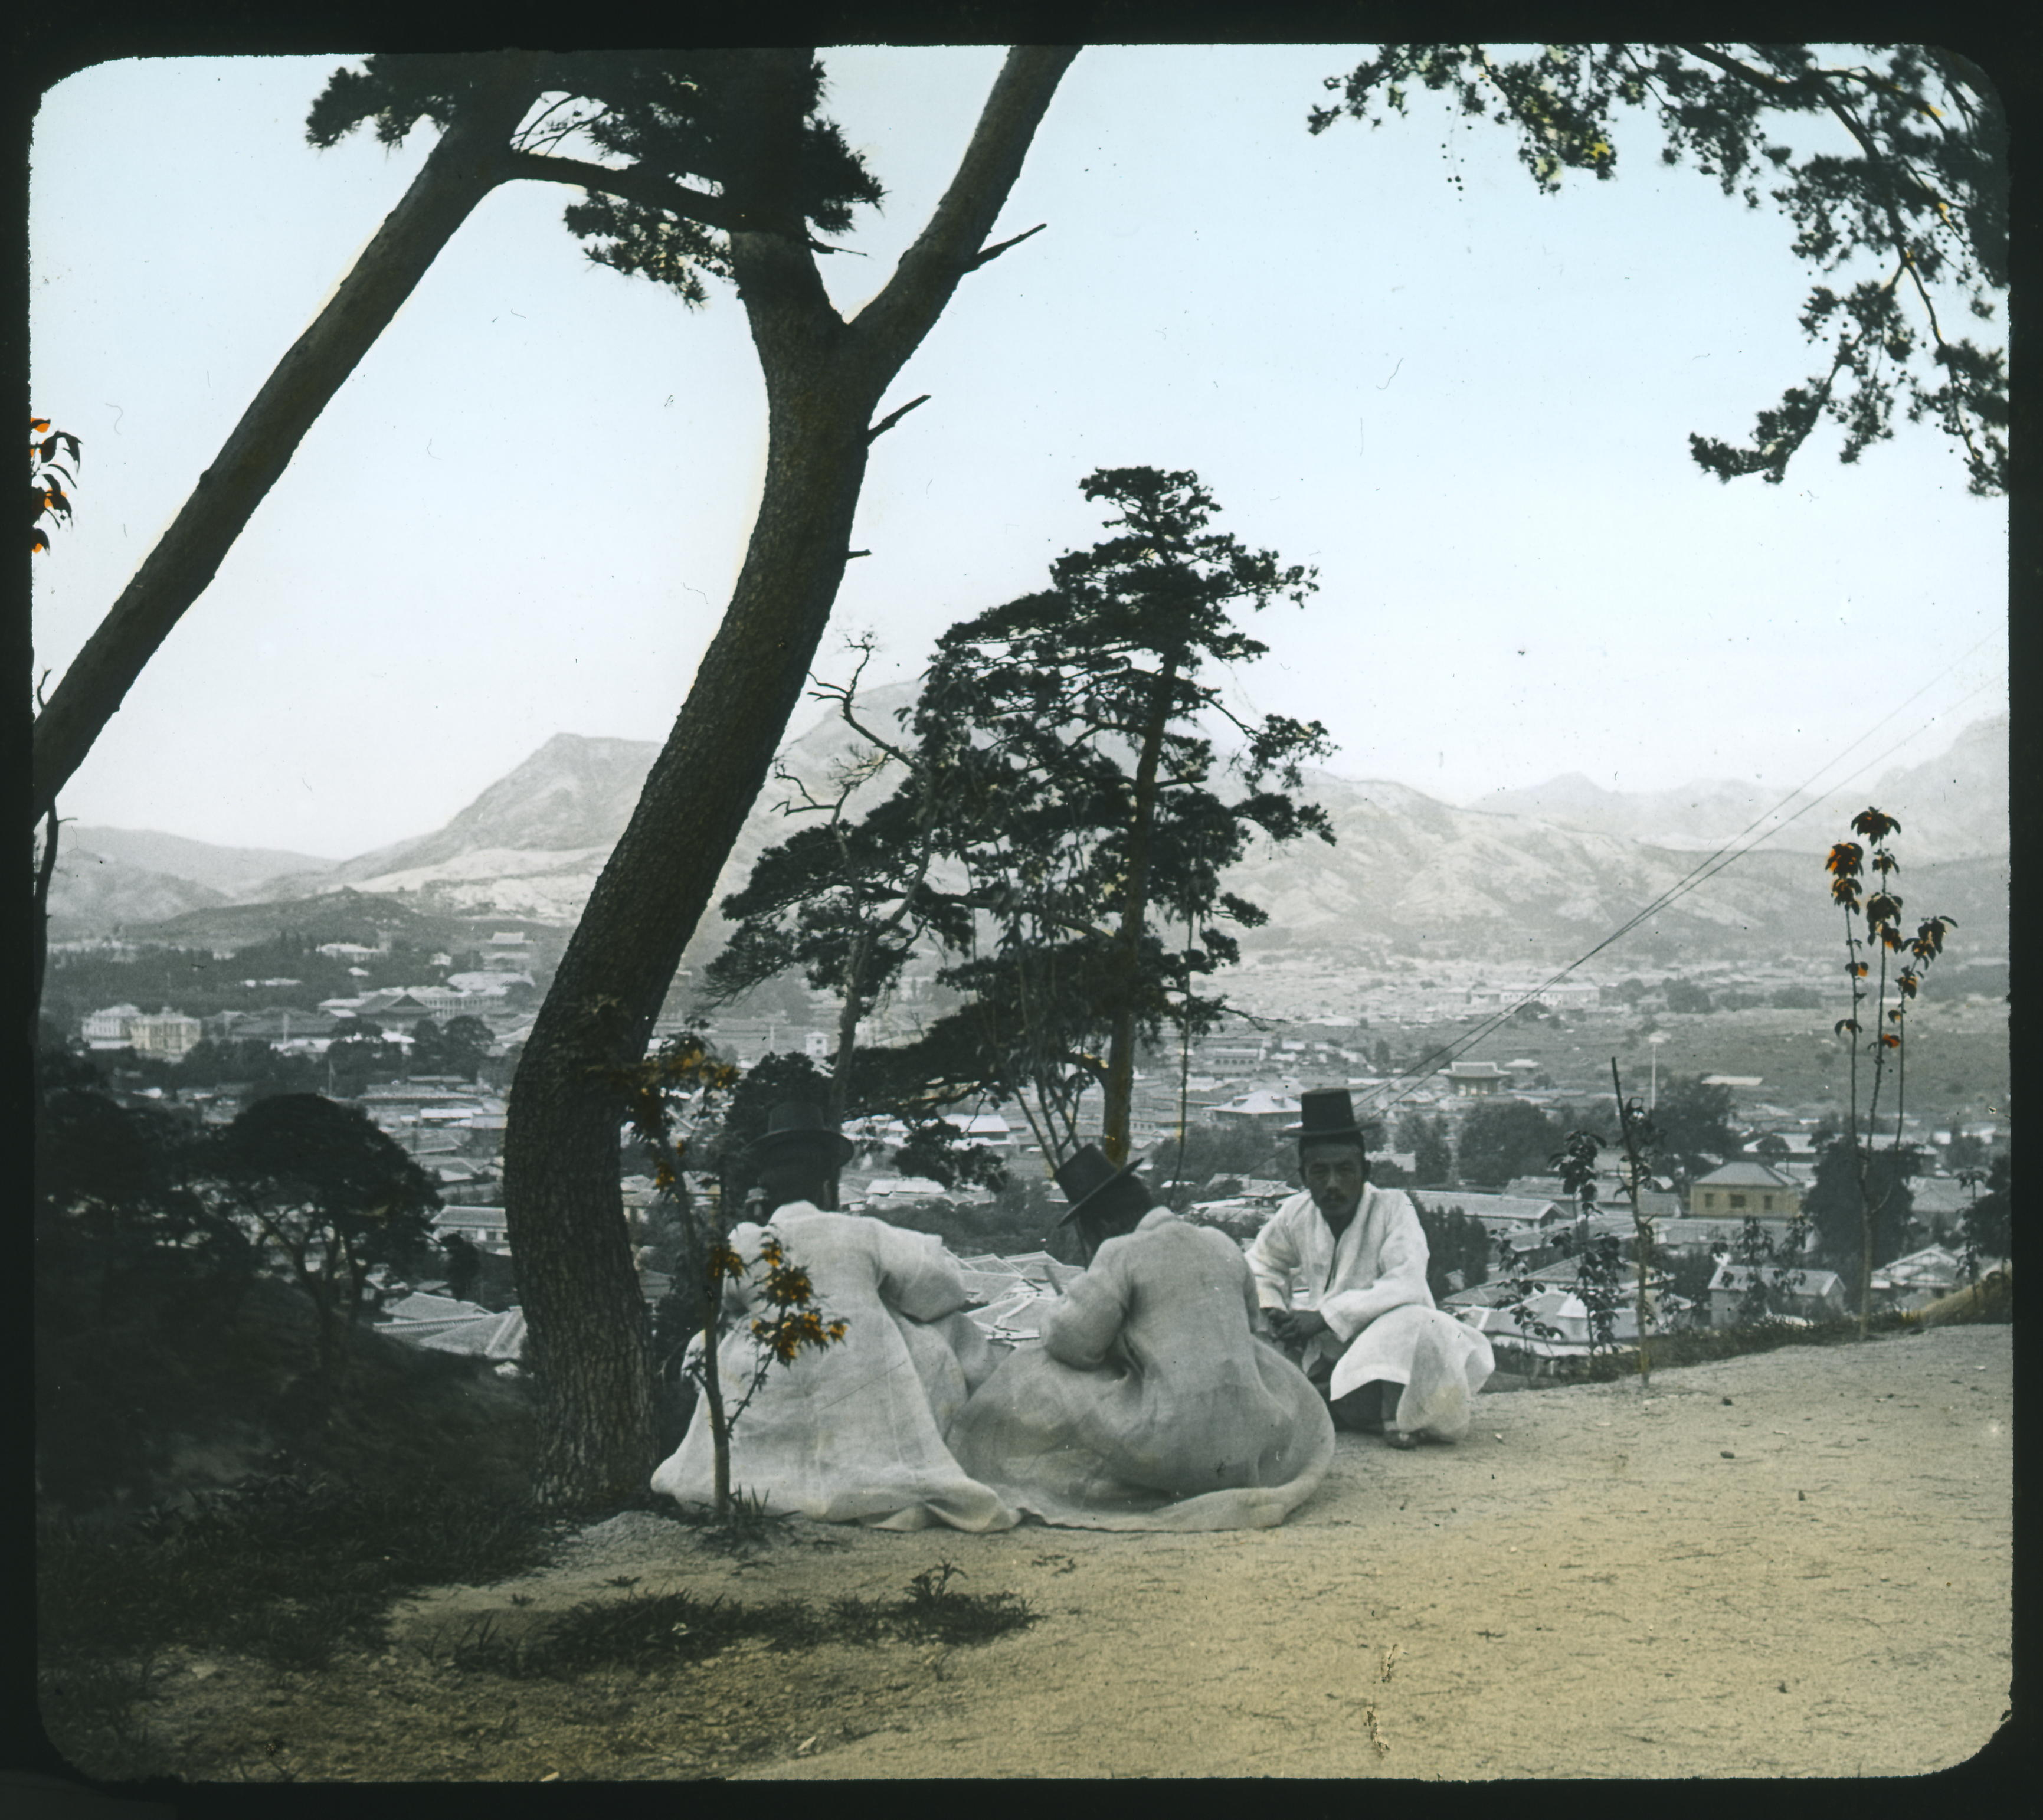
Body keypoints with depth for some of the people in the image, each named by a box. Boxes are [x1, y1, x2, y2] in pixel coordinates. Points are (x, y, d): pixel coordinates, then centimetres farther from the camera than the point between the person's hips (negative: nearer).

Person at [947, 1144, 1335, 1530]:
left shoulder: (1120, 1254, -4)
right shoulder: (1222, 1245, 14)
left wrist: (1057, 1314, 18)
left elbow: (1074, 1342, -6)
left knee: (1038, 1383, 10)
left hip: (1171, 1450, -5)